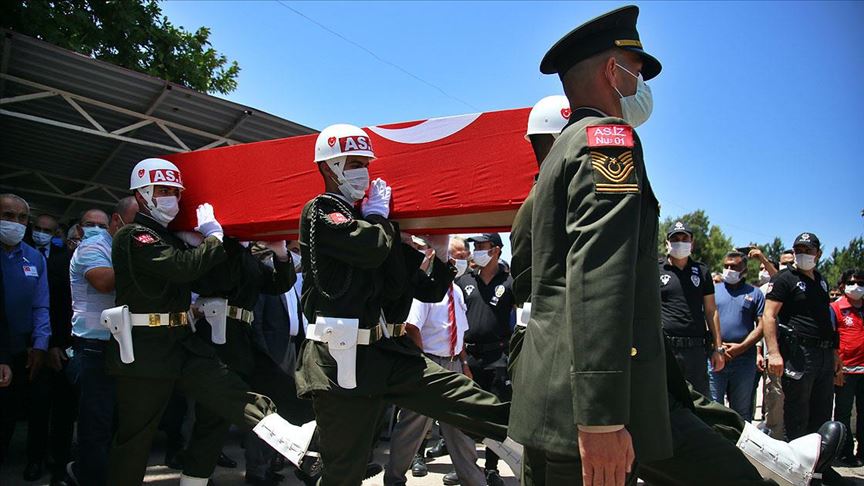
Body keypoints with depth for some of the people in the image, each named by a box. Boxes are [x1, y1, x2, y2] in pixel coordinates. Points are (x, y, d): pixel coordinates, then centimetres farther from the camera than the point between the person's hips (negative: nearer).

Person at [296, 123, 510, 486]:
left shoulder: (375, 221, 18)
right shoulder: (320, 211, -2)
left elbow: (429, 291, 18)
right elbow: (370, 247, -24)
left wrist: (440, 251, 3)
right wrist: (377, 214, -4)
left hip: (390, 352, 7)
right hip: (343, 359, -6)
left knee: (463, 395, -5)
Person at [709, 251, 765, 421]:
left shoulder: (755, 293, 10)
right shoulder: (713, 290, 11)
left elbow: (761, 325, 3)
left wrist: (741, 347, -10)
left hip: (744, 358, 0)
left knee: (742, 410, 9)